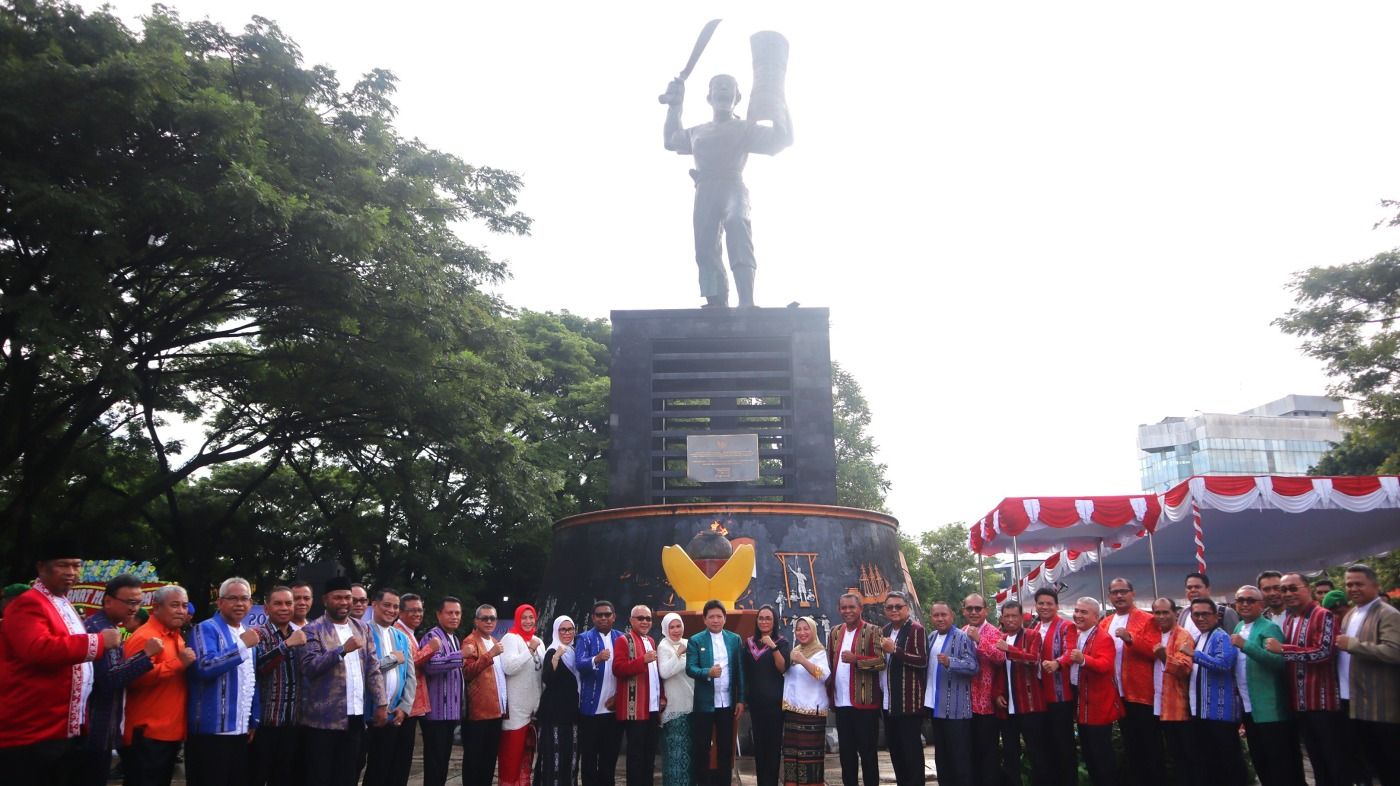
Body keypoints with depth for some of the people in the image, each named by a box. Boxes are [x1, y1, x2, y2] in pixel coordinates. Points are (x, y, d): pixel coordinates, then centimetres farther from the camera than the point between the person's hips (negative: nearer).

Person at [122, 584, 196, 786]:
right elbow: (135, 678, -26)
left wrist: (185, 664, 12)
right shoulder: (144, 637, -14)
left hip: (172, 732, 10)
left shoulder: (176, 637, 16)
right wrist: (178, 663, -25)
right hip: (148, 733, -9)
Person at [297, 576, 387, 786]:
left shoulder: (363, 629, 11)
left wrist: (381, 703, 4)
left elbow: (373, 669, 10)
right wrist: (342, 650, -25)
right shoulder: (313, 630, -4)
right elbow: (309, 668, -17)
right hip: (324, 719, -5)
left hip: (355, 717, 5)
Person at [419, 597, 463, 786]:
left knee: (444, 760, 14)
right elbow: (431, 665, -30)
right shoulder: (433, 637, -11)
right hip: (436, 711, -9)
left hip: (451, 711, 9)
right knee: (434, 761, -4)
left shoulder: (456, 640, 17)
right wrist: (461, 655, -33)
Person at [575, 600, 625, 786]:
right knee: (589, 756, 6)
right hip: (591, 708, -3)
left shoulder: (620, 638, 7)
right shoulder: (585, 638, -3)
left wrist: (619, 696, -4)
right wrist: (596, 660, -39)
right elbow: (579, 664, -19)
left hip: (614, 708, 3)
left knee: (610, 755, 12)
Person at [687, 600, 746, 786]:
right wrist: (708, 672, -29)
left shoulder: (735, 639, 6)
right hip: (704, 703, -2)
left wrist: (741, 699, 1)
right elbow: (690, 668, -11)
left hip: (728, 702, 2)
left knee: (726, 748, 10)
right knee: (701, 748, 5)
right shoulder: (695, 640, -2)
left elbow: (740, 670, 5)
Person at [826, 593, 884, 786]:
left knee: (867, 752, 2)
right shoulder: (836, 632, 13)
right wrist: (829, 691, 7)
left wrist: (856, 659, -23)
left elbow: (881, 661, -13)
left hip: (864, 703, -6)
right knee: (846, 752, 13)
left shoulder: (872, 631, -5)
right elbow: (829, 662, 16)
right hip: (841, 703, 6)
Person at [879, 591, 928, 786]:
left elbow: (922, 661, -19)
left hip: (909, 701, -8)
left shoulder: (916, 629, -9)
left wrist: (894, 650, -24)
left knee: (912, 748, -3)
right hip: (888, 700, 8)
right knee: (893, 746, 14)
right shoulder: (885, 631, 15)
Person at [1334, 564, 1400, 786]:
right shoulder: (1349, 615, 16)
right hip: (1351, 703, 8)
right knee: (1371, 761, 17)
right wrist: (1340, 646, 3)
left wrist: (1353, 644, -22)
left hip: (1378, 707, -8)